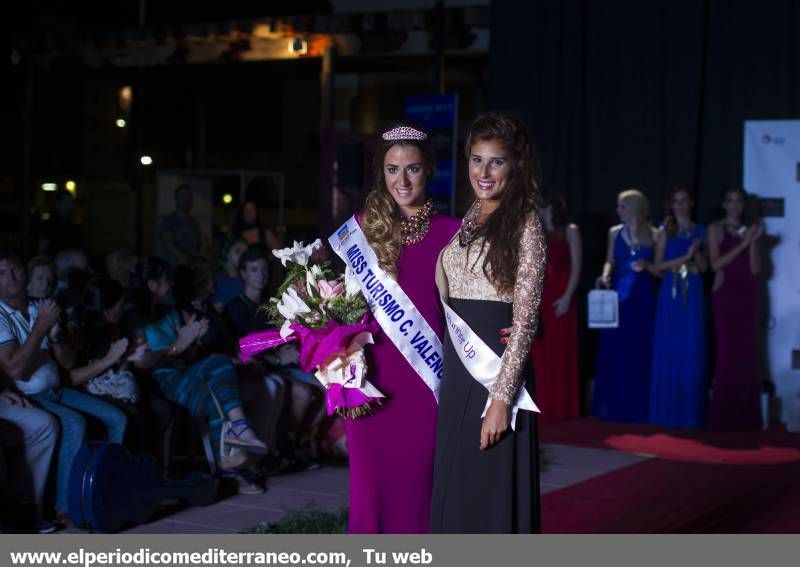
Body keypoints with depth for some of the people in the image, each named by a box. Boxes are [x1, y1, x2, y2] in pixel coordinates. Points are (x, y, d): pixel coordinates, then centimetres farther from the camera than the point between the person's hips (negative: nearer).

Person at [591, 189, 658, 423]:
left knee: (640, 352, 0)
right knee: (614, 351, 1)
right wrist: (605, 275, -6)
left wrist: (647, 266, -17)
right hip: (618, 296, 2)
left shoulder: (654, 235, 0)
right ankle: (614, 407, 10)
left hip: (642, 298, -2)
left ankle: (637, 408, 8)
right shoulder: (615, 232, 9)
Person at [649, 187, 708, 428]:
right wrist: (684, 257, -12)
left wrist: (696, 252, -10)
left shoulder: (700, 231, 10)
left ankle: (690, 412, 4)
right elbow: (658, 265, -1)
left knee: (692, 351, -1)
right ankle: (668, 411, 3)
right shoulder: (665, 231, 7)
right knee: (669, 350, -2)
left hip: (693, 293, 1)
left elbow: (704, 267, 7)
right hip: (670, 292, -1)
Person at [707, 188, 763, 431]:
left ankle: (744, 415, 8)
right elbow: (716, 264, -9)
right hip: (725, 294, -3)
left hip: (747, 295, 3)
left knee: (746, 352, 2)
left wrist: (753, 242, -9)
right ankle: (723, 415, -1)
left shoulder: (749, 230, 11)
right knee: (726, 351, -6)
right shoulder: (716, 229, 2)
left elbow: (755, 269, 4)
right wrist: (742, 244, -14)